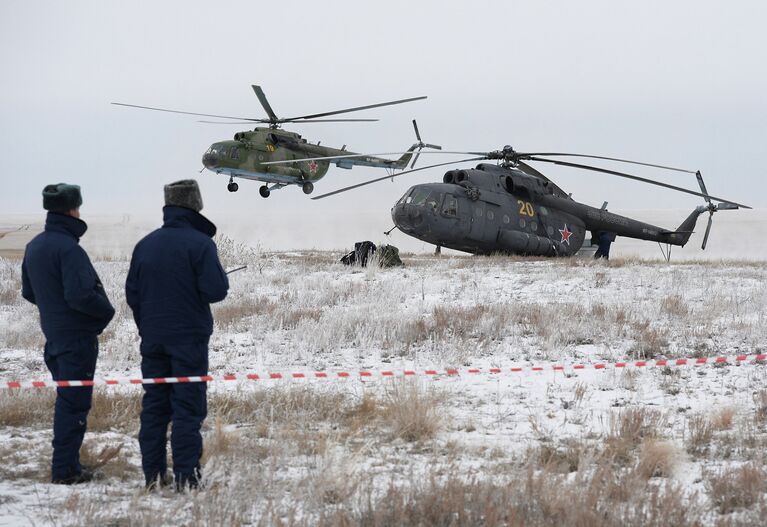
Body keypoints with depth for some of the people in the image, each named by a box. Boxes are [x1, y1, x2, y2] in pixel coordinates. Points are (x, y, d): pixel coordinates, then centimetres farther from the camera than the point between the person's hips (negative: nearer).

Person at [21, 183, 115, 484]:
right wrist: (107, 311, -9)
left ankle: (67, 464, 22)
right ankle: (65, 469, -3)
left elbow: (28, 292, 17)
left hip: (53, 332, 9)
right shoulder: (68, 249, -21)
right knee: (75, 403, -4)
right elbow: (80, 295, -25)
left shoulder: (35, 246, 8)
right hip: (78, 336, -9)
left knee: (67, 399, 17)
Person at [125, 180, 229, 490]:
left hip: (153, 339, 5)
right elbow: (215, 290, -17)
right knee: (188, 406, -2)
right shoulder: (199, 243, -12)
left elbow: (132, 293, 9)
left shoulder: (146, 244, 5)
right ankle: (185, 474, -4)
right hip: (189, 337, -5)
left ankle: (153, 473, 11)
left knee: (154, 405, 10)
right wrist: (218, 274, 5)